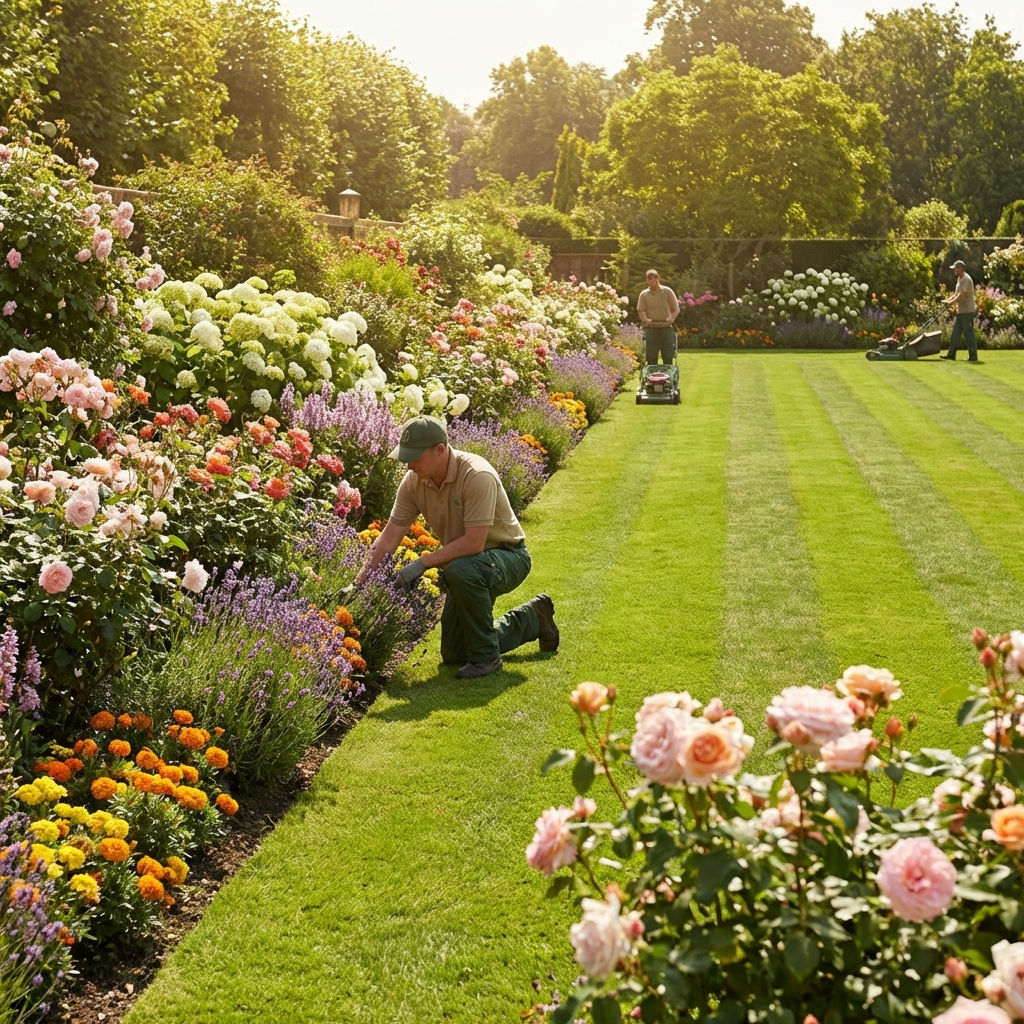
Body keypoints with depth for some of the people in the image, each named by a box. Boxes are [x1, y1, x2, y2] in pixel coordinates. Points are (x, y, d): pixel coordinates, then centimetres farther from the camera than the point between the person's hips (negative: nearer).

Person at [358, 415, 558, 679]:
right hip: (467, 567, 8)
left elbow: (474, 543, -34)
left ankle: (486, 656, -19)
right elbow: (389, 537, -5)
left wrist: (422, 563, -30)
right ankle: (532, 618, 28)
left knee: (460, 571, -40)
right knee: (453, 655, 9)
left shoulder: (477, 476, -31)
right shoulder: (413, 481, -10)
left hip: (507, 556, -8)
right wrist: (358, 584, -10)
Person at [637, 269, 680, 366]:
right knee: (651, 359, -1)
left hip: (666, 328, 0)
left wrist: (671, 318, -16)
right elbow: (640, 311, 1)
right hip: (651, 329, 0)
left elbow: (676, 309, 3)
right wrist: (645, 319, -19)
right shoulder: (644, 294, 7)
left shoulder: (667, 292, 4)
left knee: (668, 358, 0)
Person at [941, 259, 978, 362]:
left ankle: (973, 356, -1)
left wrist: (951, 302, -13)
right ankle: (951, 354, 16)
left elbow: (961, 295, -21)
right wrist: (947, 300, 6)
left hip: (967, 311, -10)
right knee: (955, 333, 11)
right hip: (961, 311, 10)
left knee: (969, 334, -5)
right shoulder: (959, 279, 16)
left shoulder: (966, 279, -16)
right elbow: (956, 294, 19)